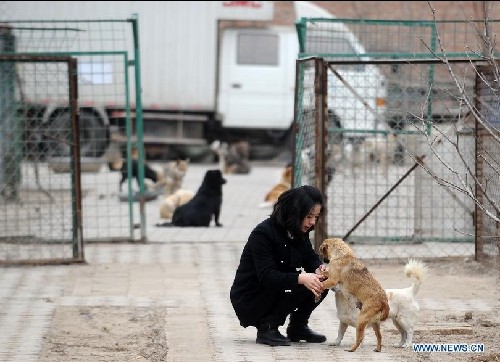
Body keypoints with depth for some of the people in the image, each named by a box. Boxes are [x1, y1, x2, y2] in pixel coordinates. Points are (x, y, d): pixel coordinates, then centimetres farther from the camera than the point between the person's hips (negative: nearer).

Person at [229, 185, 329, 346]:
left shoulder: (300, 233, 0)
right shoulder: (263, 233, -24)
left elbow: (311, 258, 8)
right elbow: (266, 276, -32)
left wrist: (319, 268, -18)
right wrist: (301, 278, -46)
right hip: (248, 301, -8)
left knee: (321, 282, -9)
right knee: (300, 285, -28)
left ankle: (297, 327, 5)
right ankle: (267, 327, -15)